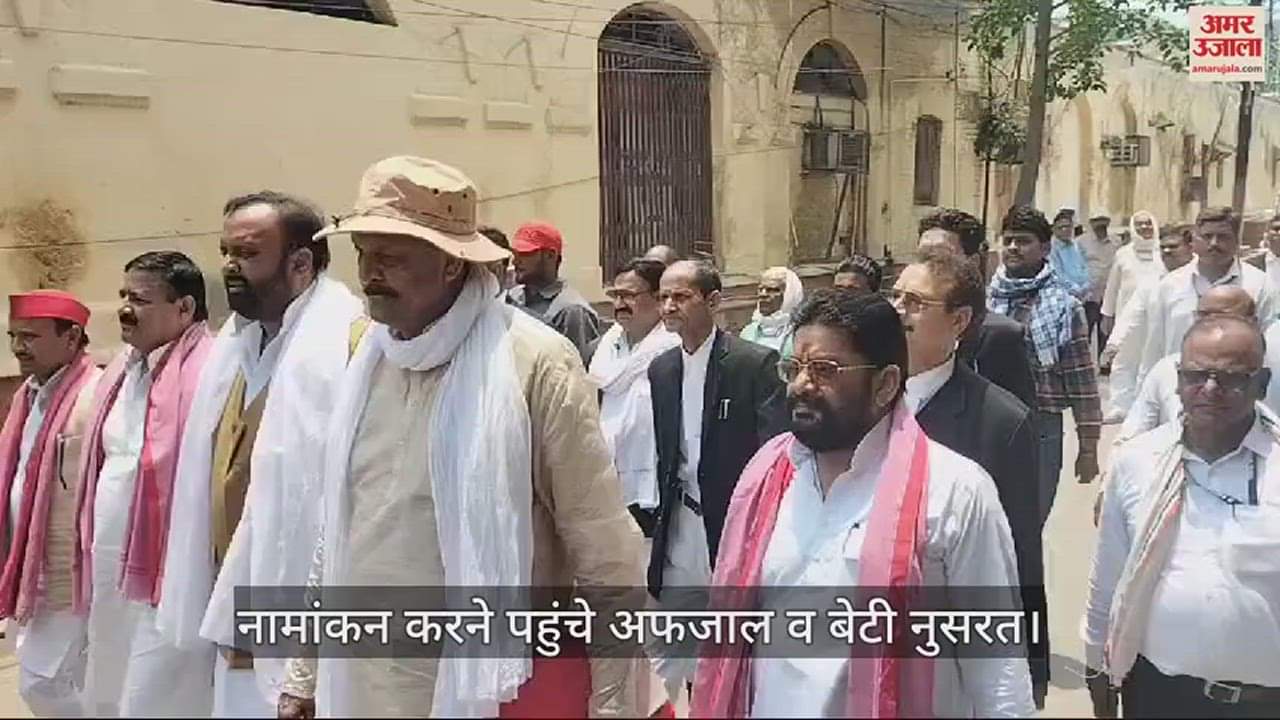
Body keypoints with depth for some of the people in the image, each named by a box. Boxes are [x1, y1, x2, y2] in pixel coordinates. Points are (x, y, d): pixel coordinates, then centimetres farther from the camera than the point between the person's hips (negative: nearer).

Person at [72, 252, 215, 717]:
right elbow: (99, 469, 17)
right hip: (110, 574, 9)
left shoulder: (207, 372, -17)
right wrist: (89, 560, 16)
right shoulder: (121, 370, 12)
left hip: (167, 577, -9)